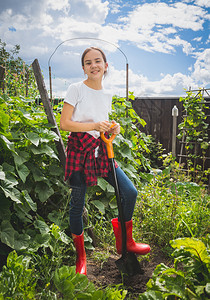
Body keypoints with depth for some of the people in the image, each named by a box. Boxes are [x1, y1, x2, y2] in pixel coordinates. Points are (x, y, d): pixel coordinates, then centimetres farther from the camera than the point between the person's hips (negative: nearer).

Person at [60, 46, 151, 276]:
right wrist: (94, 125, -20)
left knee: (130, 192, 0)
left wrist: (113, 129, -1)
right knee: (78, 202, 2)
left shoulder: (107, 95, 12)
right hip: (79, 149, -5)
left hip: (101, 150, 5)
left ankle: (124, 242, 23)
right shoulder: (76, 89, -5)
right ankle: (80, 255, 25)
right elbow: (64, 123, -10)